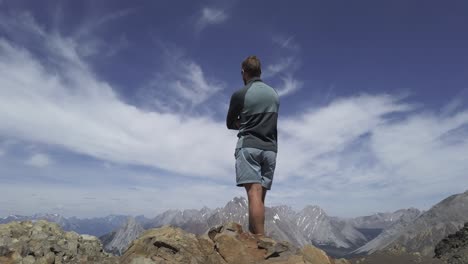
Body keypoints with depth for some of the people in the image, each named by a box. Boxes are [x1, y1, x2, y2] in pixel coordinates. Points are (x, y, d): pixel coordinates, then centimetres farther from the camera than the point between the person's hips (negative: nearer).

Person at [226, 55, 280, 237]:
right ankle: (253, 235, 8)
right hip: (270, 149, 5)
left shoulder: (240, 94, -2)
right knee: (260, 196, 6)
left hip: (249, 147, -5)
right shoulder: (274, 94, 14)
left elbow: (230, 124, 9)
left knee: (254, 194, -12)